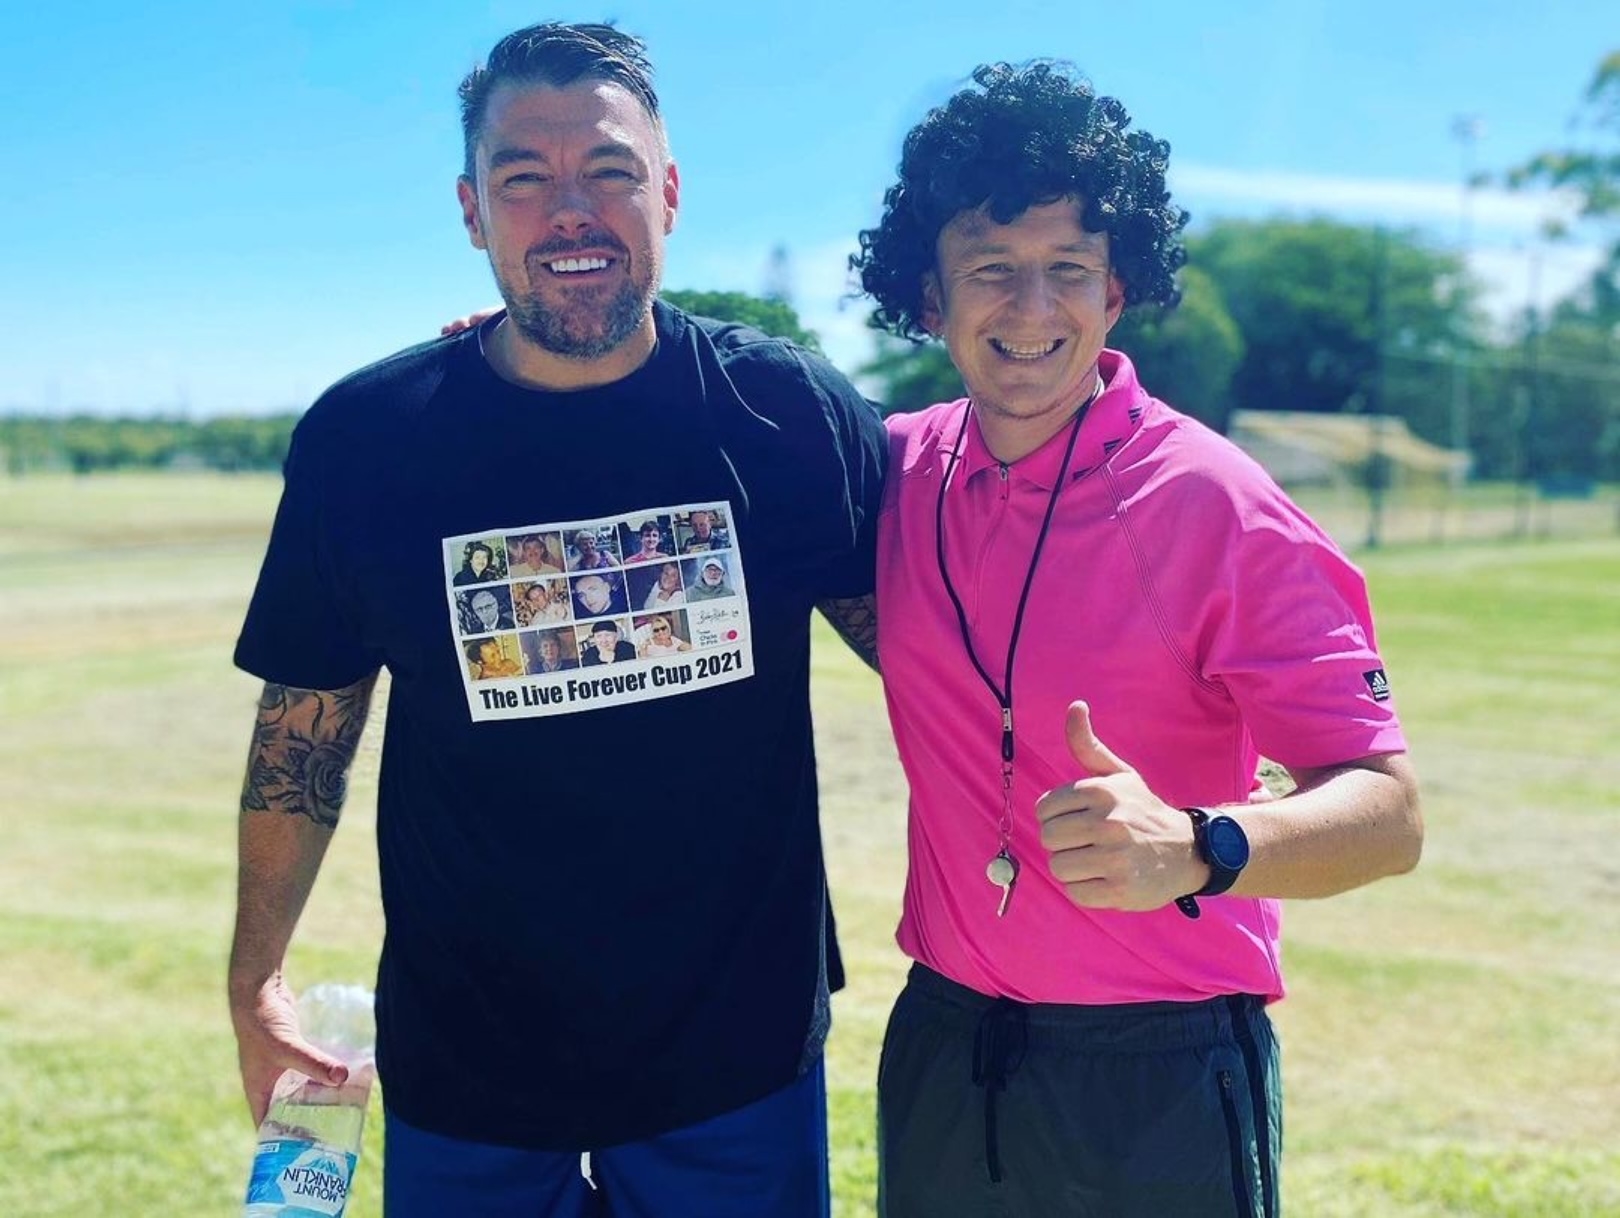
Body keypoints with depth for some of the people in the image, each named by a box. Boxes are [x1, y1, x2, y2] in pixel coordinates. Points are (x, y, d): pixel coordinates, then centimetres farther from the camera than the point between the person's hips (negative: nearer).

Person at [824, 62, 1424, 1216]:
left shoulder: (1217, 506, -17)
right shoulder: (901, 470, -3)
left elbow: (1387, 812, -18)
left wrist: (1196, 849, -39)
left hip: (1161, 1076, -4)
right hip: (940, 1048, 4)